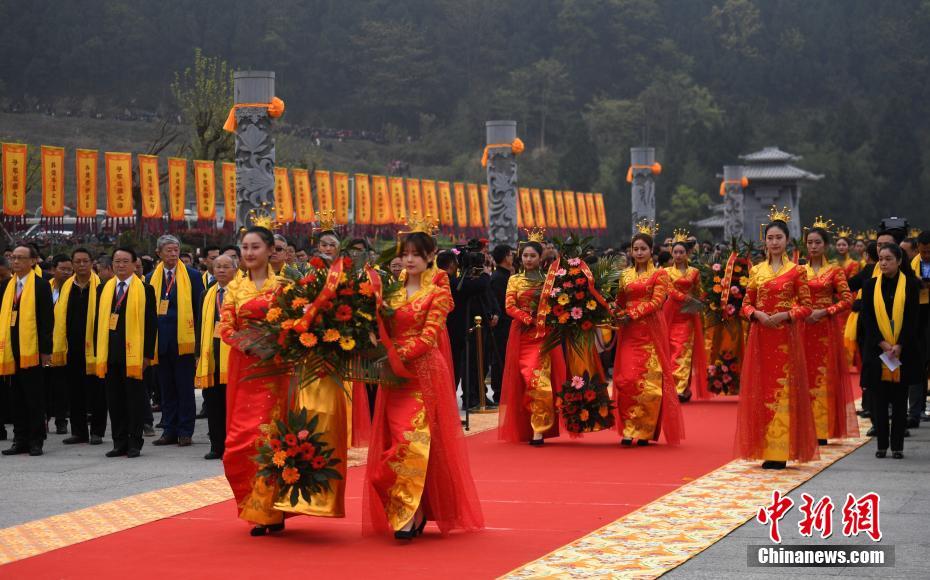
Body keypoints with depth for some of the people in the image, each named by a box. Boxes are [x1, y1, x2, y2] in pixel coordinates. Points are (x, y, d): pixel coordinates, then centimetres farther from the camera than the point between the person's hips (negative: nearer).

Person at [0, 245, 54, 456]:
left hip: (32, 350, -6)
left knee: (34, 397, 1)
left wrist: (46, 350, -13)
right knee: (18, 397, 9)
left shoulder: (41, 285, -5)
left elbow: (47, 320, -8)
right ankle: (20, 440, 15)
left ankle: (36, 441, 6)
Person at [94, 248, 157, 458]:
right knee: (114, 400, 7)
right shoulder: (103, 289, 13)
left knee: (134, 399, 1)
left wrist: (147, 354, -8)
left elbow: (150, 323, -2)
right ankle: (120, 443, 13)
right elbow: (98, 321, 14)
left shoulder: (145, 290, 0)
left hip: (134, 353, -4)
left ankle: (135, 443, 7)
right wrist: (98, 351, 8)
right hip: (110, 353, 4)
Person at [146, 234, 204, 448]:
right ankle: (169, 430, 14)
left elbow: (199, 309, 2)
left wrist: (199, 339, -4)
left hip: (183, 340, -3)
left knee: (185, 388, 1)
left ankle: (185, 431, 7)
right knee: (166, 388, 8)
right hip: (161, 340, 3)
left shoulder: (192, 276, 2)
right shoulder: (151, 278, 9)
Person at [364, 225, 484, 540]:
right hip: (395, 373, 5)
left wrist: (400, 353, -21)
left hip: (424, 371, -4)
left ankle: (410, 514, -8)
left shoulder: (438, 291, -2)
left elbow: (429, 335, -11)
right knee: (399, 439, 2)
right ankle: (413, 512, 9)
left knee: (415, 439, -9)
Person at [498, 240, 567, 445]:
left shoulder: (548, 280, 9)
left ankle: (538, 430, -14)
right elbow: (509, 306, 0)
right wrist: (529, 320, -12)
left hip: (544, 335, -1)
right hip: (522, 334, 1)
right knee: (527, 380, 0)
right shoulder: (515, 280, 10)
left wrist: (546, 320, -14)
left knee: (541, 381, -11)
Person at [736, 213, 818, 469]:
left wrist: (784, 315, -16)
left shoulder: (796, 271, 0)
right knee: (761, 389, 2)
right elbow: (746, 304, 11)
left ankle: (781, 451, -2)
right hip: (760, 337, 3)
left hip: (786, 337, -3)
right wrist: (757, 314, -10)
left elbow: (806, 306, -1)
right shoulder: (756, 270, 10)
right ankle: (765, 448, 8)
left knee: (783, 390, -4)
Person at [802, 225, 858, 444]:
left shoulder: (835, 271, 1)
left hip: (826, 328, -3)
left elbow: (847, 301, -5)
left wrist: (823, 312, -14)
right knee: (805, 375, 0)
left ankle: (822, 430, 1)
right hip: (803, 327, 3)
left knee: (825, 375, -2)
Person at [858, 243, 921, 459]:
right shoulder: (870, 286, 5)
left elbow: (913, 319, -3)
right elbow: (867, 318, 0)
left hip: (903, 351, -1)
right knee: (879, 399, 2)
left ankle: (897, 445, 7)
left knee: (900, 400, 3)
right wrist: (882, 344, -10)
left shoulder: (910, 285, 1)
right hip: (877, 350, 1)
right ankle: (881, 445, 7)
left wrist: (899, 345, -12)